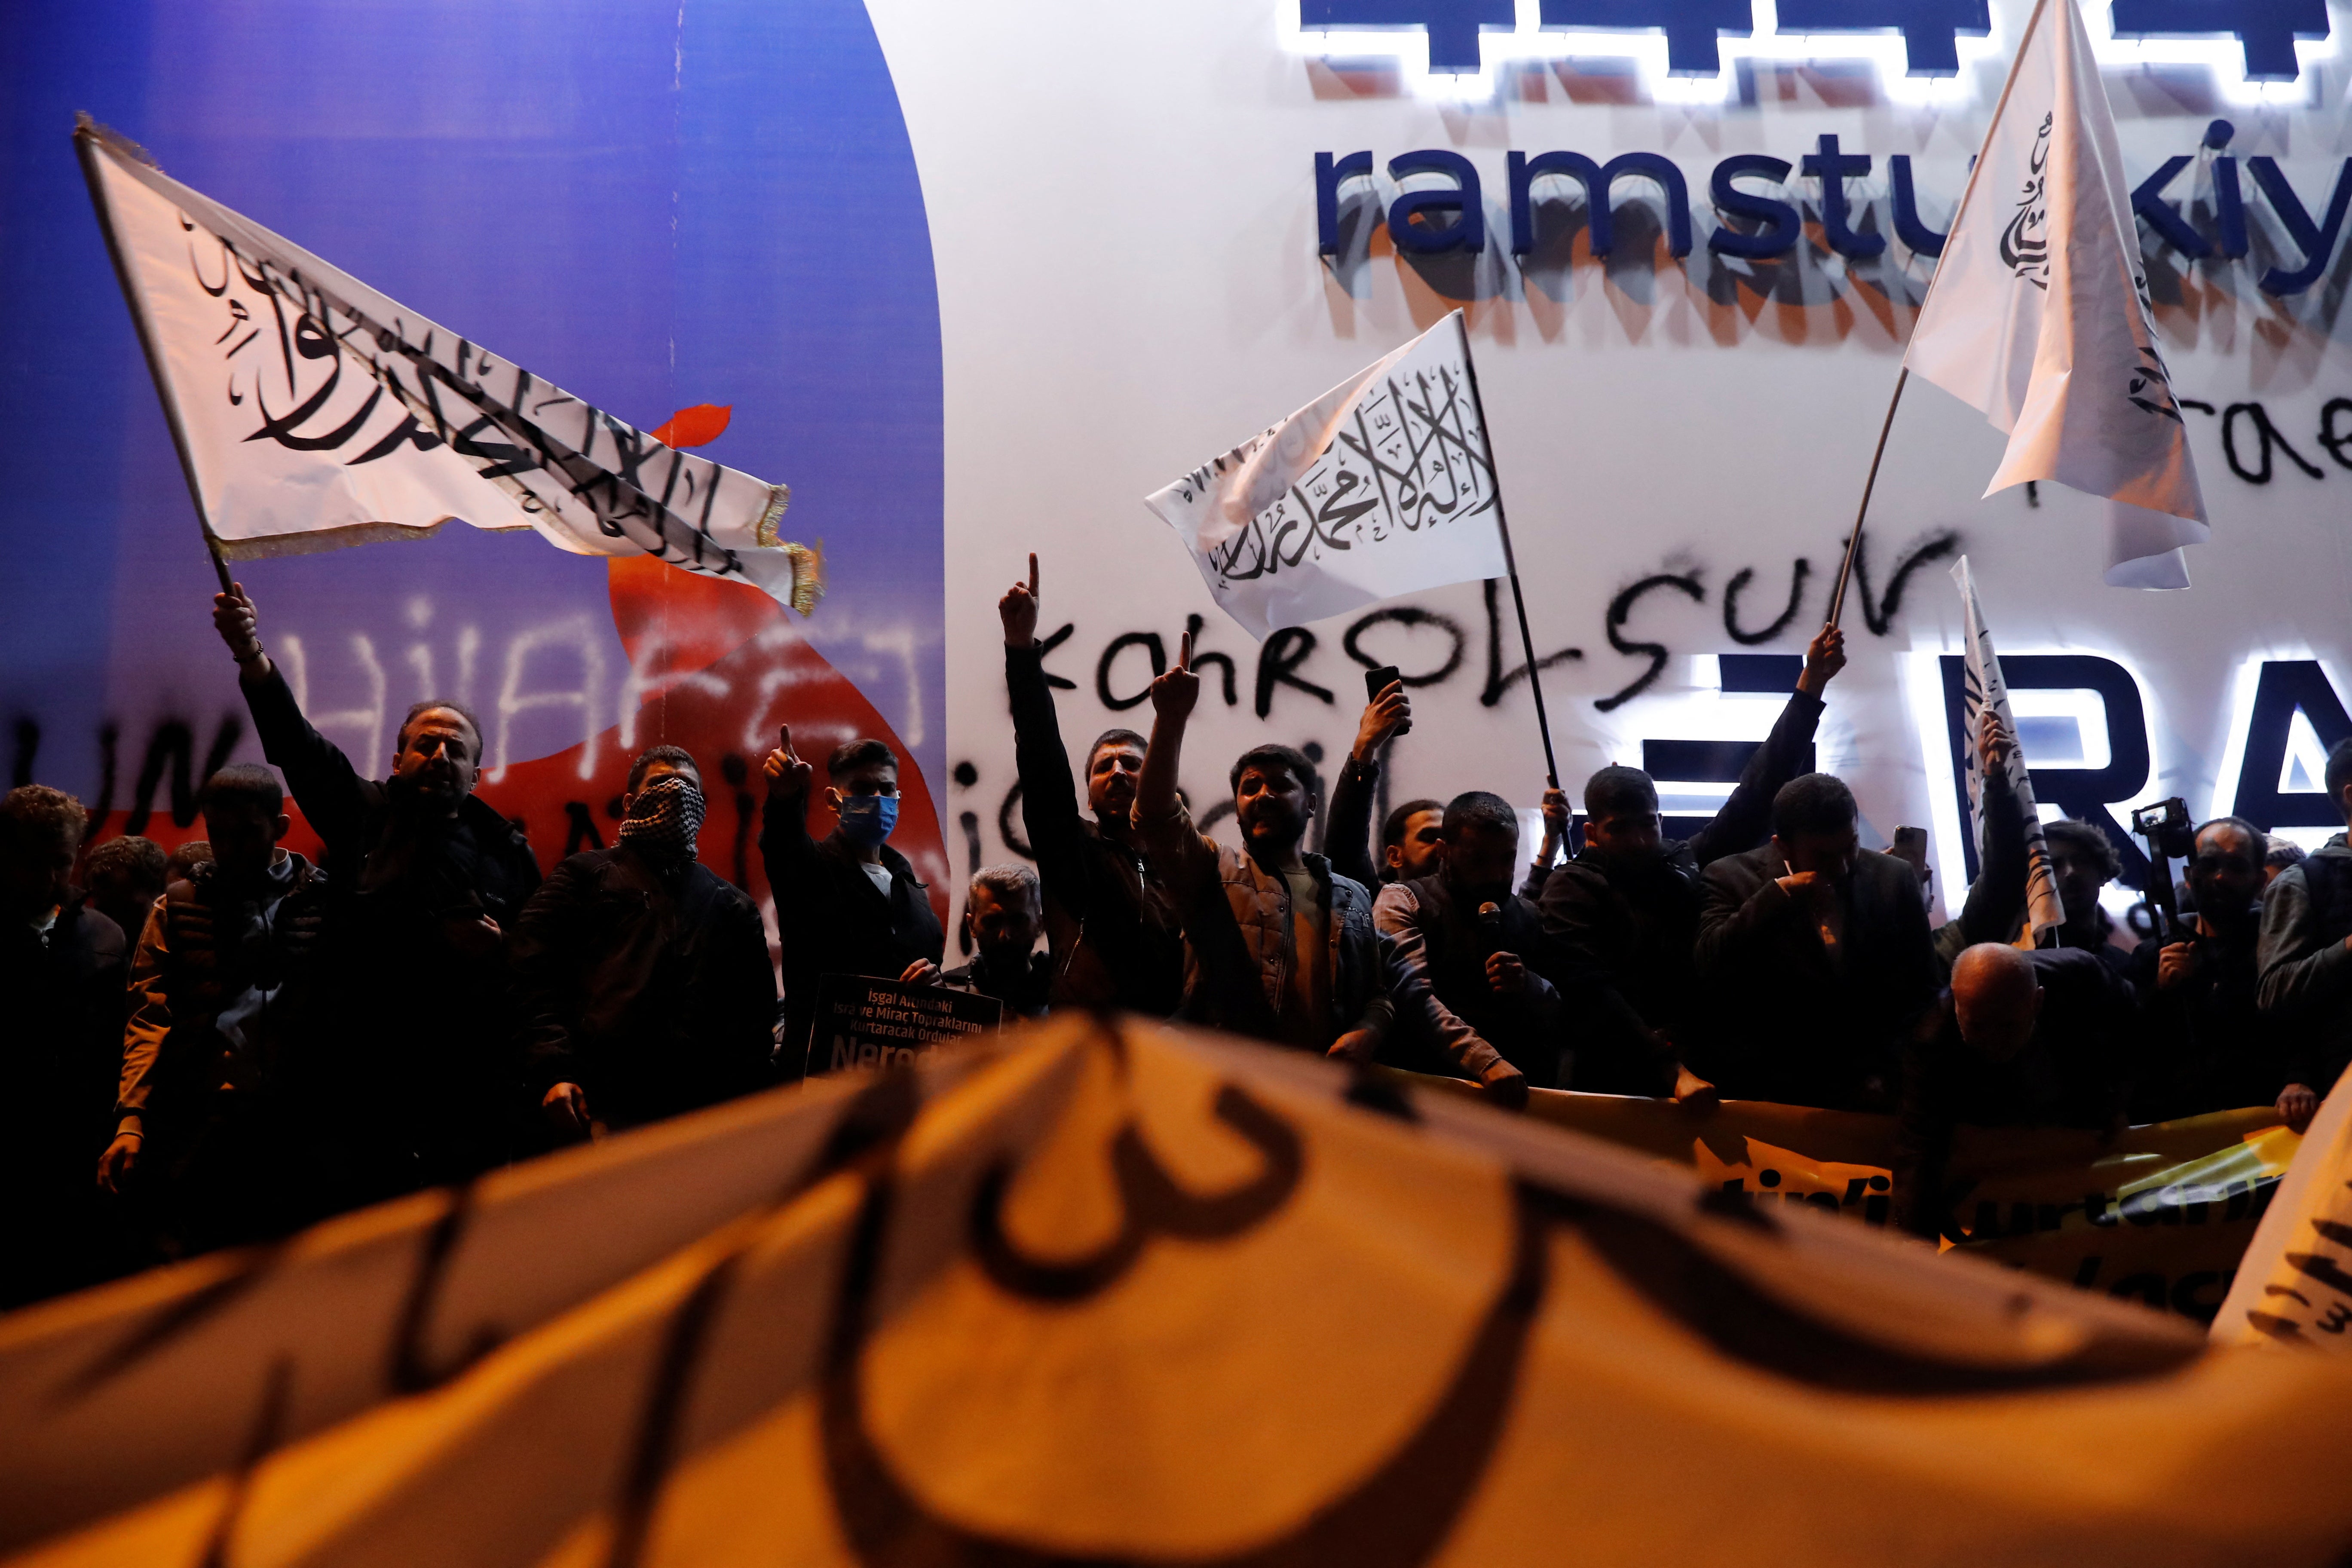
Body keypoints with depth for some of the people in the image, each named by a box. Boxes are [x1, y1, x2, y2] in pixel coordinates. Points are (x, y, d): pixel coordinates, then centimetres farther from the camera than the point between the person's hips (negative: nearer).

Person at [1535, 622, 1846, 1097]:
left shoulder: (1687, 863, 18)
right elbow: (1593, 995, -7)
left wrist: (1811, 684, 18)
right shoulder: (1572, 886, 4)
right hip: (1626, 1082, -5)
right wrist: (1671, 1070, -17)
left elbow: (1756, 796, 19)